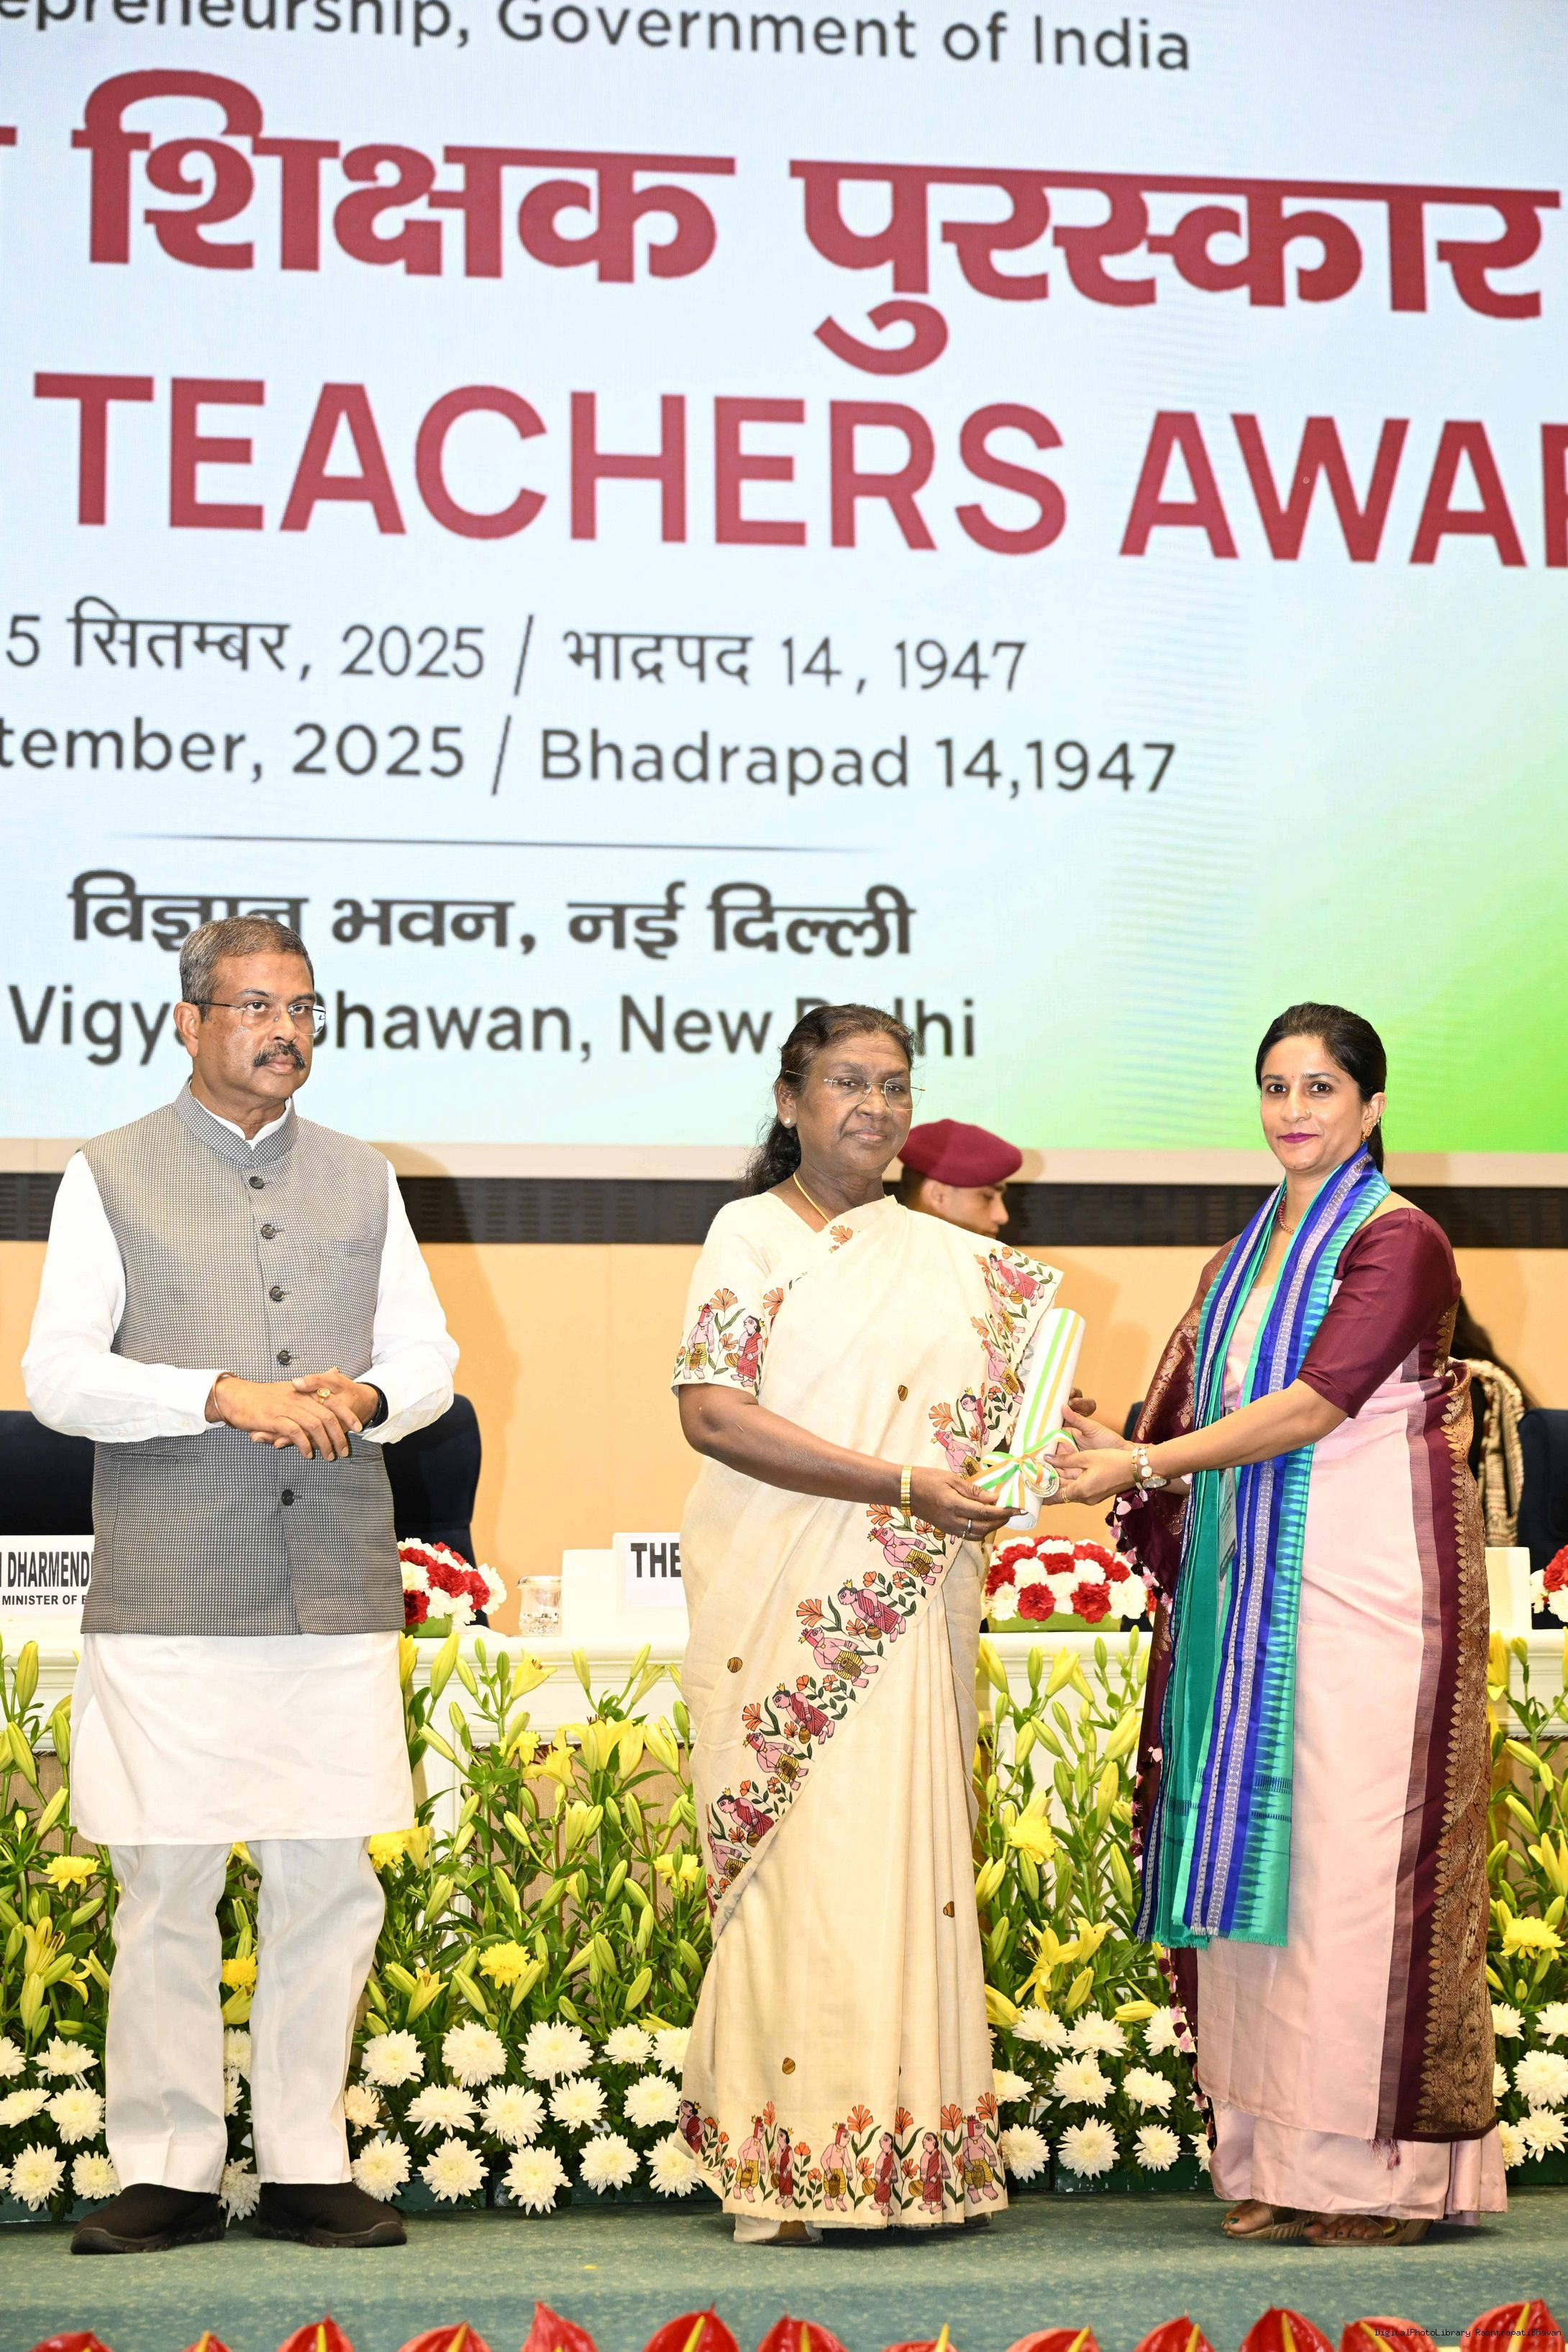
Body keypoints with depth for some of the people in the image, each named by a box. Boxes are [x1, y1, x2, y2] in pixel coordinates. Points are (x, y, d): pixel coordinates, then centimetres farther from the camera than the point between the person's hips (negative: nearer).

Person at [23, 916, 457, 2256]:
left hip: (338, 1589, 3)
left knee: (332, 1883, 2)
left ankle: (307, 2170, 11)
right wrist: (223, 1396, -15)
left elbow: (427, 1352, 14)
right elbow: (57, 1373, -3)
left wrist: (362, 1397, -9)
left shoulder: (362, 1180, 17)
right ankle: (168, 2175, 9)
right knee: (167, 1890, -2)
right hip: (168, 1595, -3)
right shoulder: (111, 1179, 6)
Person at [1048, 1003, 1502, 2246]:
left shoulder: (1398, 1243, -5)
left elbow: (1319, 1402, -15)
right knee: (1257, 1851, 5)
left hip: (1367, 1582, -7)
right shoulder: (1239, 1262, 19)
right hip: (1251, 1588, 7)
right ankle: (1281, 2160, 10)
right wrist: (1110, 1453, -2)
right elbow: (1187, 1420, 17)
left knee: (1355, 1849, -7)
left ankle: (1382, 2169, -1)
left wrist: (1148, 1463, -18)